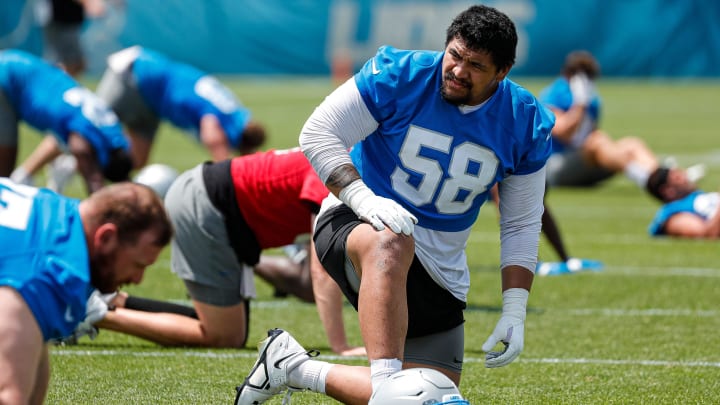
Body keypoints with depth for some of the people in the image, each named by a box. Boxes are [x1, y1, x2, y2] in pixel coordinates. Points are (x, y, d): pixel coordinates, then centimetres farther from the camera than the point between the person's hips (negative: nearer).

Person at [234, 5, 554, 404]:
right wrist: (362, 197, -29)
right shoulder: (399, 75, -15)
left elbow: (521, 225, 3)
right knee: (391, 241, -43)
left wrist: (514, 311, -5)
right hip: (353, 223, -5)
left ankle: (296, 369, 11)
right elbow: (317, 132, -13)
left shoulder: (525, 123, -5)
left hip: (439, 272, 5)